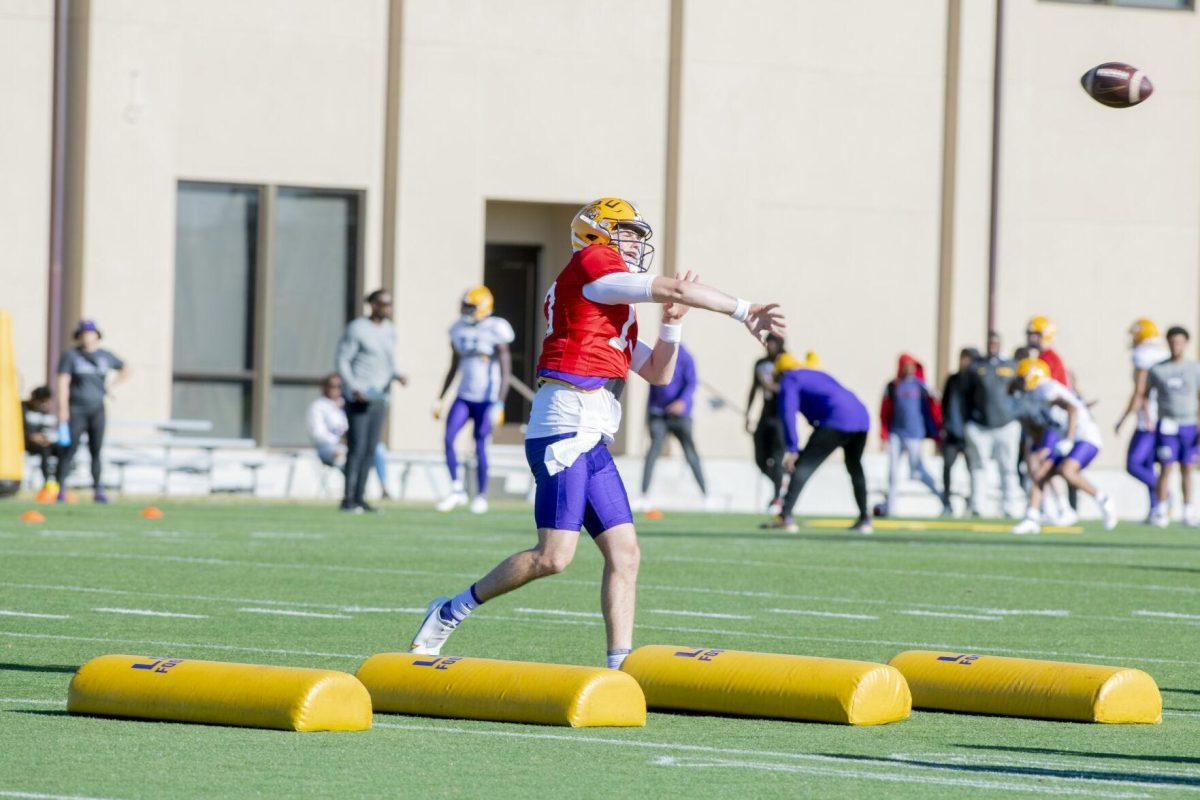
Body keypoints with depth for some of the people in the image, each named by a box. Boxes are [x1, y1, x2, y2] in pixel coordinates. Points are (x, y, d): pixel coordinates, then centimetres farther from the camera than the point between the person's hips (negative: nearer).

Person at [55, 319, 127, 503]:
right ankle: (61, 489, -9)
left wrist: (110, 385, 9)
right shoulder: (70, 355, -1)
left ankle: (98, 490, 9)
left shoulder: (105, 356, 10)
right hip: (76, 410, -3)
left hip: (97, 410, 3)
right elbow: (63, 382, -7)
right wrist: (62, 408, -17)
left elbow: (125, 371, 25)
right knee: (69, 449, -10)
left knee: (96, 450, 4)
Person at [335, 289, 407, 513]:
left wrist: (397, 376, -1)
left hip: (378, 396, 7)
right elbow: (341, 360, -10)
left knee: (370, 449, 5)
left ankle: (359, 497, 10)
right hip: (358, 397, -7)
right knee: (356, 448, -11)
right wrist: (354, 389, -19)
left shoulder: (389, 331, 10)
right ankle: (347, 499, -8)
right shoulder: (356, 329, -11)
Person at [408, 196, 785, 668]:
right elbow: (674, 288, -6)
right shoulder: (592, 265, -1)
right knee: (554, 555, -13)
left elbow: (658, 374, 29)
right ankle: (452, 611, 0)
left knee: (624, 553, 2)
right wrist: (743, 311, -1)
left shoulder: (615, 306, 25)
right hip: (567, 427, -10)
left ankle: (620, 664, -1)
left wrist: (672, 323, 14)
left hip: (593, 441, 10)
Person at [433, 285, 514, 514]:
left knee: (480, 446, -3)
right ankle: (457, 490, 2)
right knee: (448, 438, -9)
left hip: (487, 398, -5)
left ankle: (481, 496, 11)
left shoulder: (495, 332, -11)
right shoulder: (460, 330, 8)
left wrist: (499, 404, -19)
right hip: (464, 397, 5)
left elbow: (506, 372, -12)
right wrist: (439, 399, 15)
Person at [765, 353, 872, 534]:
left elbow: (788, 413, -4)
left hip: (836, 422, -7)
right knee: (854, 467, 29)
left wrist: (792, 449, -10)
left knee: (804, 465, -10)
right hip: (862, 417, 7)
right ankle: (864, 519, 34)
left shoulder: (789, 379, 11)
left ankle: (785, 517, -25)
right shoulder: (819, 375, 35)